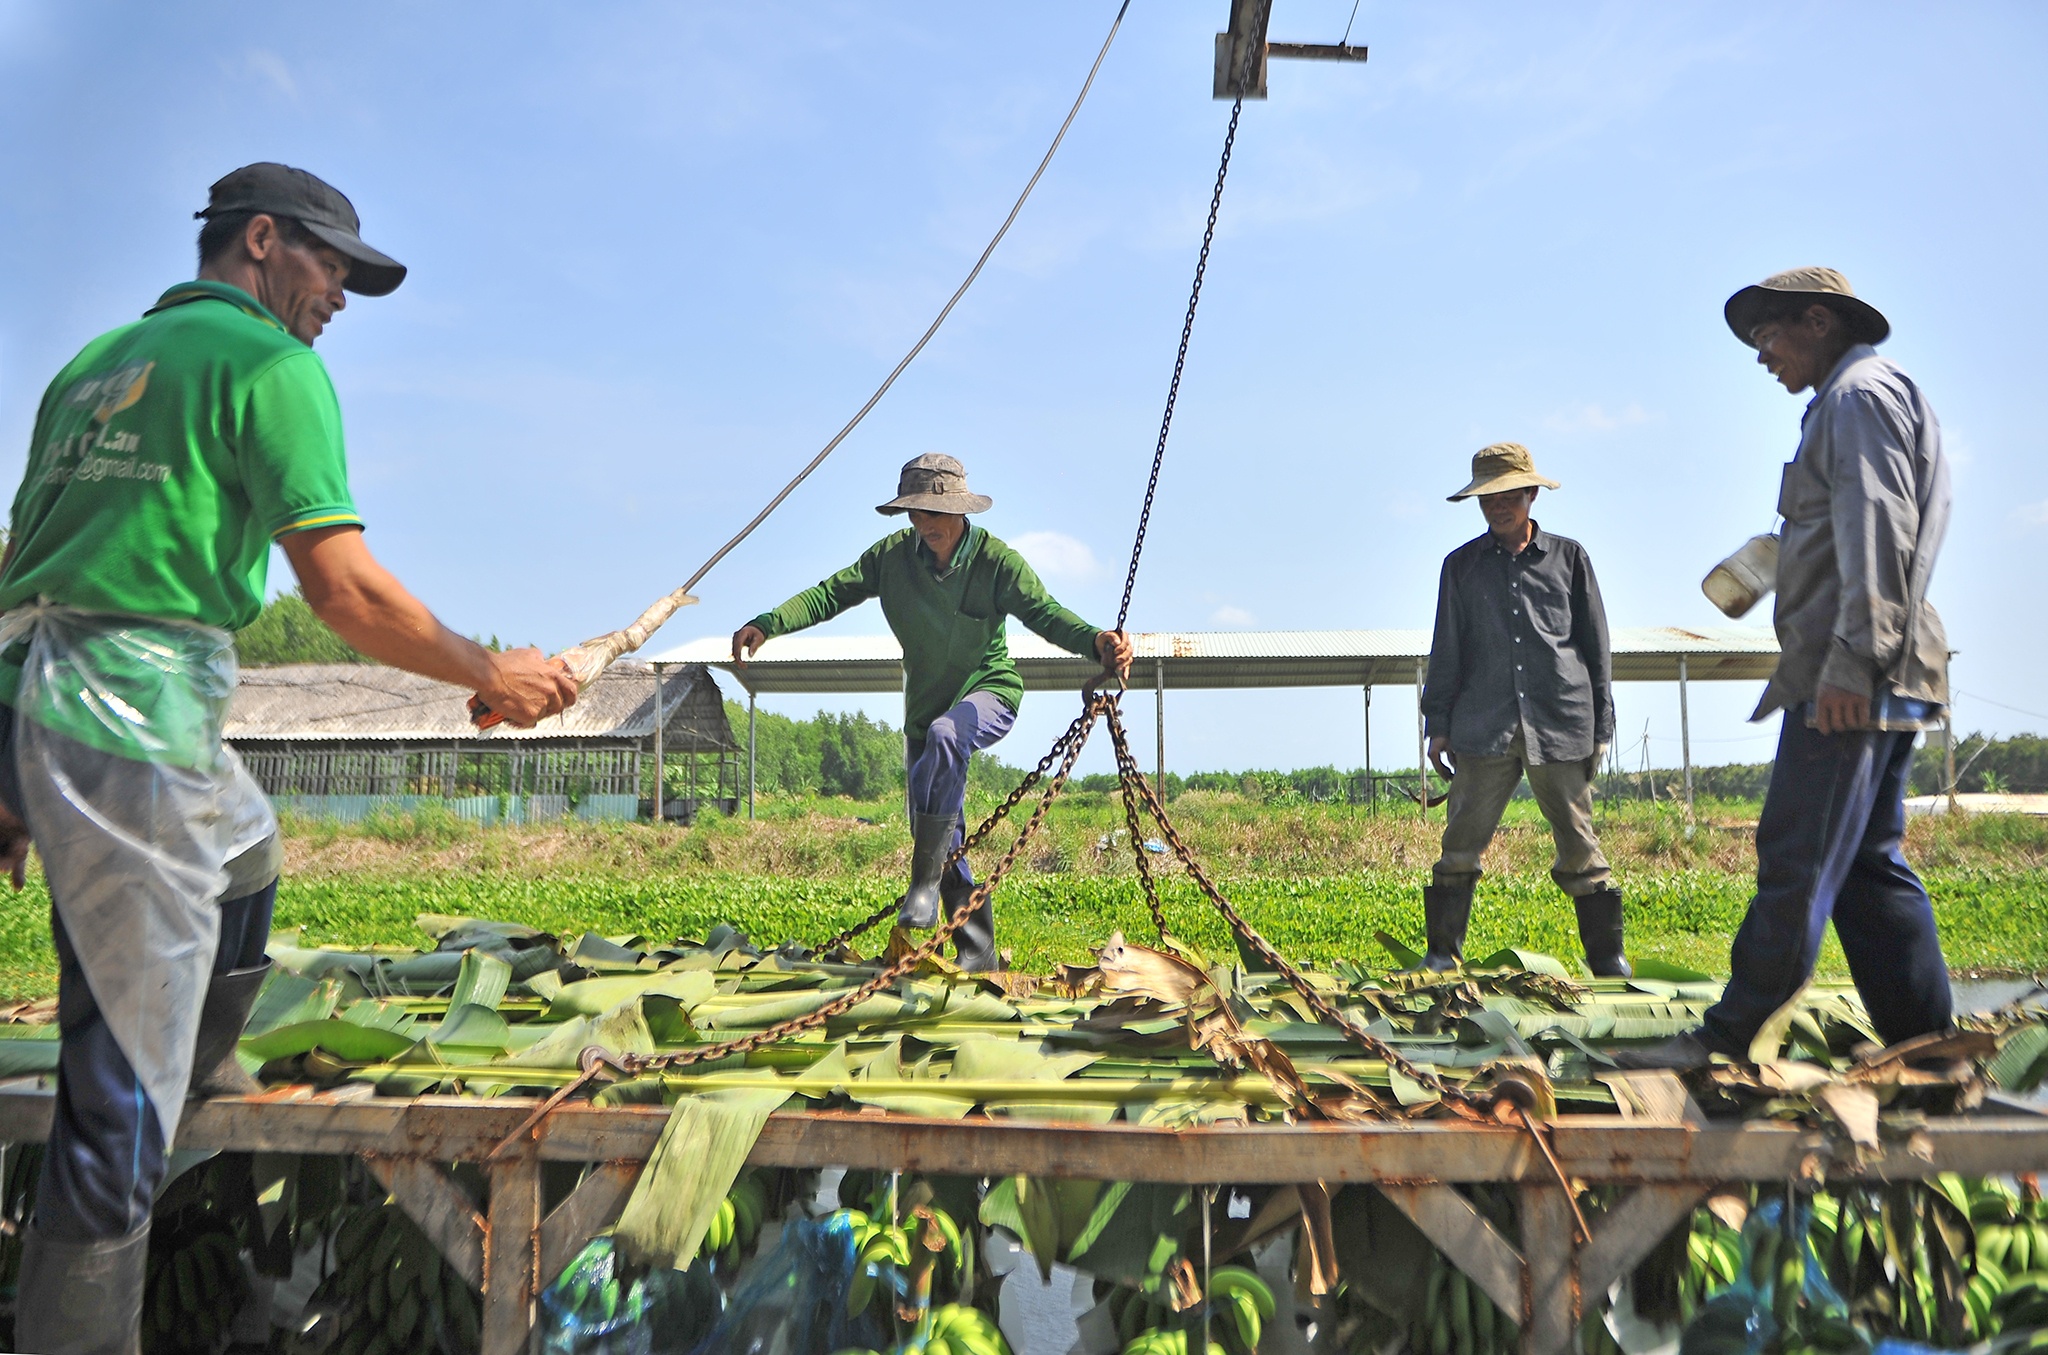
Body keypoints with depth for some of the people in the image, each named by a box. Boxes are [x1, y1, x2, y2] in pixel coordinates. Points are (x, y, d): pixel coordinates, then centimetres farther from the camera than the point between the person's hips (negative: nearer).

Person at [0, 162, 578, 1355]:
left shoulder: (96, 362, 21)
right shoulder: (269, 362, -4)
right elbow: (345, 589, -13)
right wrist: (492, 674, -2)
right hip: (130, 717, -10)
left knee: (249, 853, 34)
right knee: (127, 1088, -3)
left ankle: (204, 1072, 49)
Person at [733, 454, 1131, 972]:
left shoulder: (995, 560, -16)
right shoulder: (892, 555, -8)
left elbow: (1045, 613, -23)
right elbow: (831, 593, -9)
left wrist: (1095, 641, -42)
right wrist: (768, 624, -23)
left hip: (989, 690, -4)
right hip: (925, 705, 5)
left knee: (944, 736, -39)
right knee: (945, 840, 6)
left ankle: (925, 881, -30)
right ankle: (978, 949, 18)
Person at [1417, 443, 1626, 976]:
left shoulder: (1568, 557, 11)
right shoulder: (1461, 565, 13)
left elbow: (1595, 645, 12)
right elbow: (1446, 652, 14)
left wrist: (1601, 724, 8)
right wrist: (1438, 723, 8)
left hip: (1561, 725, 0)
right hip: (1484, 726, 1)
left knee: (1579, 844, 2)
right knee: (1461, 841, -3)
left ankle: (1607, 954, 15)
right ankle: (1443, 953, 6)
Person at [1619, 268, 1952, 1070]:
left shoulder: (1861, 393, -4)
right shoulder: (1850, 403, 27)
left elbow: (1879, 529, -16)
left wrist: (1851, 658, -23)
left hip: (1849, 681, -11)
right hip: (1867, 683, 11)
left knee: (1797, 860, -9)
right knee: (1869, 865, 9)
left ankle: (1729, 1039, -6)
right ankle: (1924, 1050, 12)